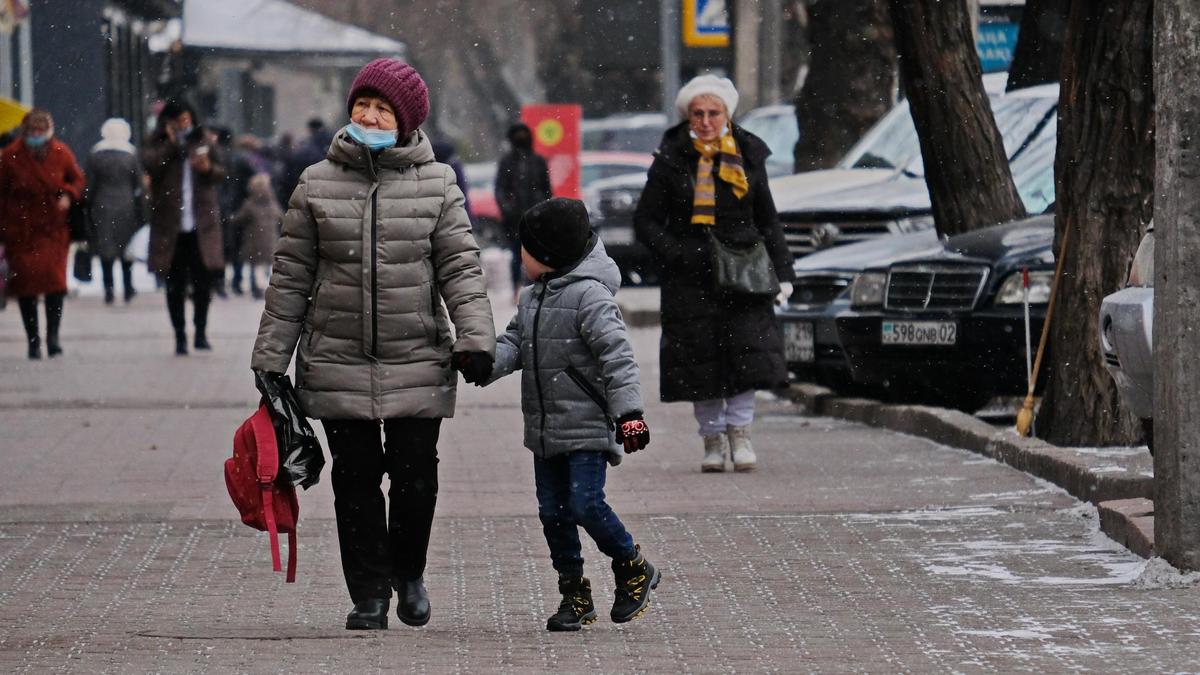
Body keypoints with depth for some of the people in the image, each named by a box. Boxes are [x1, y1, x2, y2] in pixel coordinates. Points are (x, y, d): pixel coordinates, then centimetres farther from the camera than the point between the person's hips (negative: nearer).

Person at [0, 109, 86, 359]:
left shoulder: (60, 153, 0)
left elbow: (77, 179, 14)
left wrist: (68, 195, -9)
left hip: (53, 228, 1)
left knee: (55, 279, -10)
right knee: (25, 281, 0)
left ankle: (53, 335, -1)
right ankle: (33, 339, 10)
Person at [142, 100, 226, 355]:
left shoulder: (204, 140, 8)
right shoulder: (157, 143, 2)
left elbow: (221, 173, 11)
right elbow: (149, 164, -17)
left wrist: (208, 168, -10)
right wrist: (172, 144, -16)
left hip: (202, 224, 1)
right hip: (170, 226, -1)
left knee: (203, 280, 0)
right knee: (175, 284, 3)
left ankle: (201, 332, 13)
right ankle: (180, 336, 10)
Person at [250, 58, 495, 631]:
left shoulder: (436, 184, 3)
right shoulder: (317, 184, 5)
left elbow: (460, 268, 1)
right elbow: (291, 277, 7)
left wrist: (475, 338, -11)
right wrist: (271, 358, 6)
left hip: (418, 364, -1)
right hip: (338, 364, 1)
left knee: (416, 477, 0)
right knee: (355, 481, 4)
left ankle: (408, 571, 26)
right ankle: (369, 594, 15)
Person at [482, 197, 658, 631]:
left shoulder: (589, 295, -13)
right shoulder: (532, 297, 14)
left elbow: (617, 355, -18)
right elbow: (515, 343, 11)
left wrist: (628, 411, -25)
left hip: (587, 428, -8)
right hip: (544, 429, 8)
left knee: (585, 505, -15)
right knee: (552, 512, 7)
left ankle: (633, 569, 7)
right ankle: (575, 595, 16)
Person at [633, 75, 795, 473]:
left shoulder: (746, 157, 8)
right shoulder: (671, 160, 1)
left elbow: (768, 220, 16)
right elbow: (645, 221, 3)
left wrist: (781, 272, 9)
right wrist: (677, 254, -11)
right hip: (690, 276, -1)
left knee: (747, 349, -11)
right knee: (700, 357, -2)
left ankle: (740, 433, 1)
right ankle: (712, 440, 10)